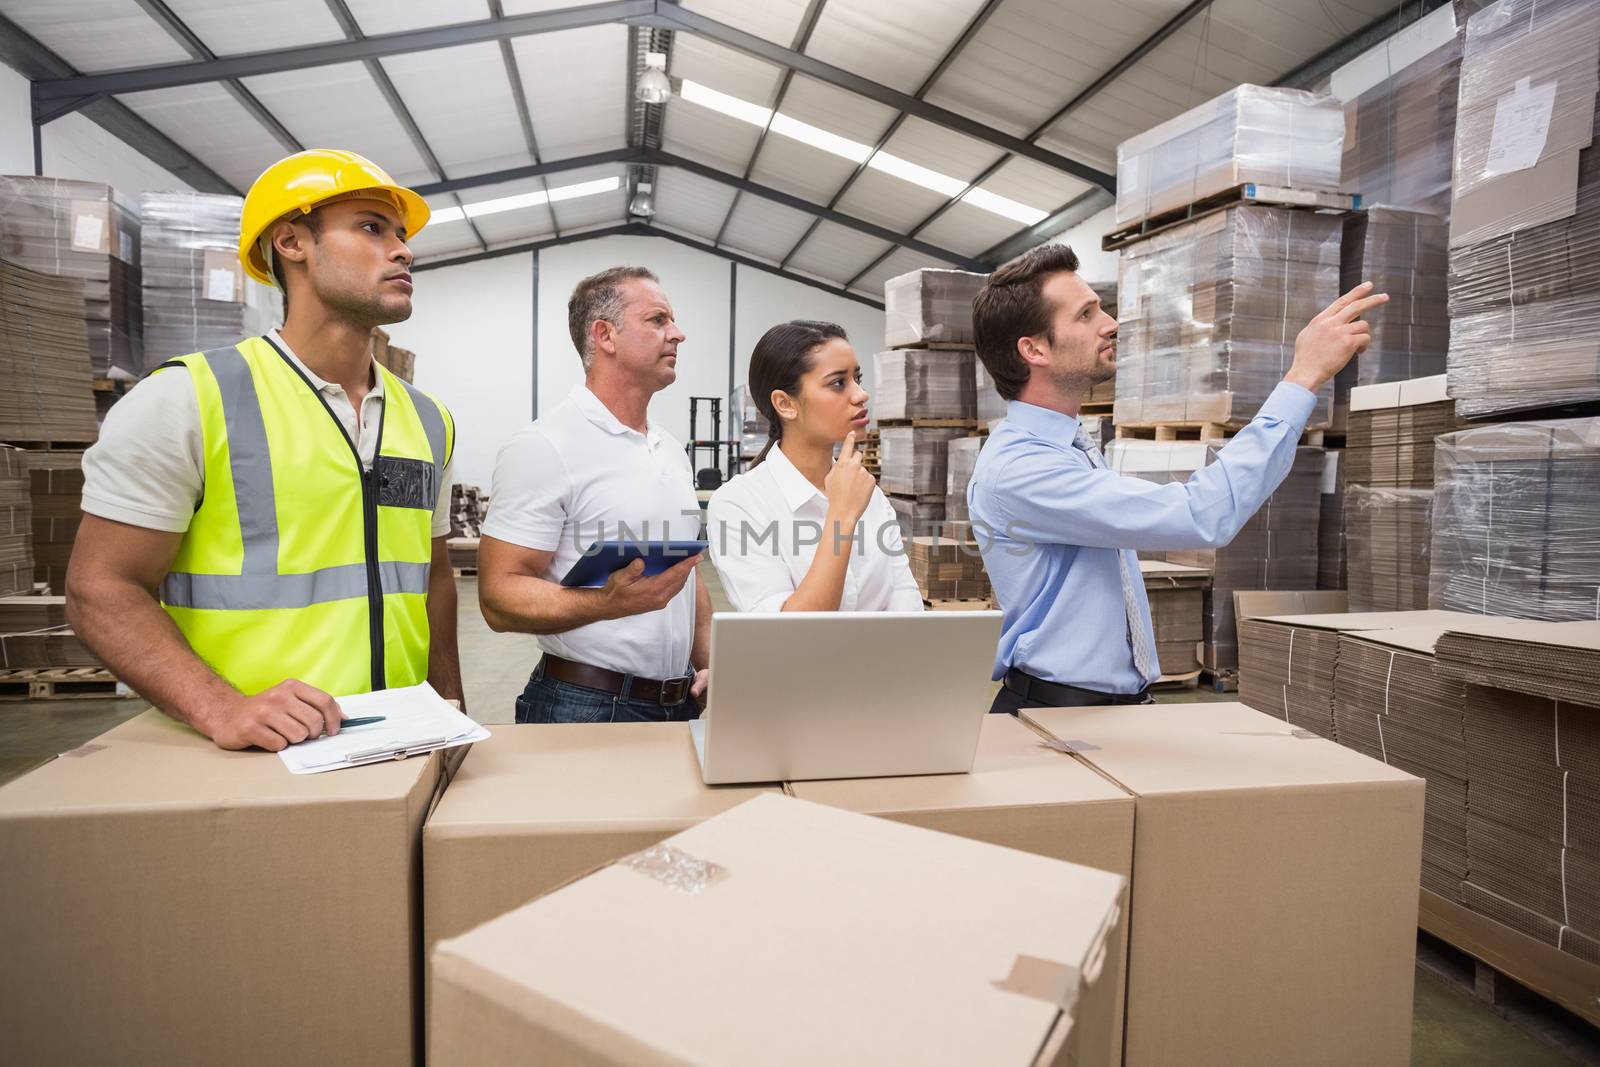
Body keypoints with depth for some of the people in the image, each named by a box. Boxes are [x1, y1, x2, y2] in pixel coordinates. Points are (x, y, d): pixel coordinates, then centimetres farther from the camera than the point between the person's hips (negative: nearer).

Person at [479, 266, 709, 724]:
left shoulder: (673, 451, 11)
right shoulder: (543, 446, -13)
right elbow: (499, 596, -17)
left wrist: (710, 664, 5)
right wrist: (611, 603, -32)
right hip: (584, 705, -7)